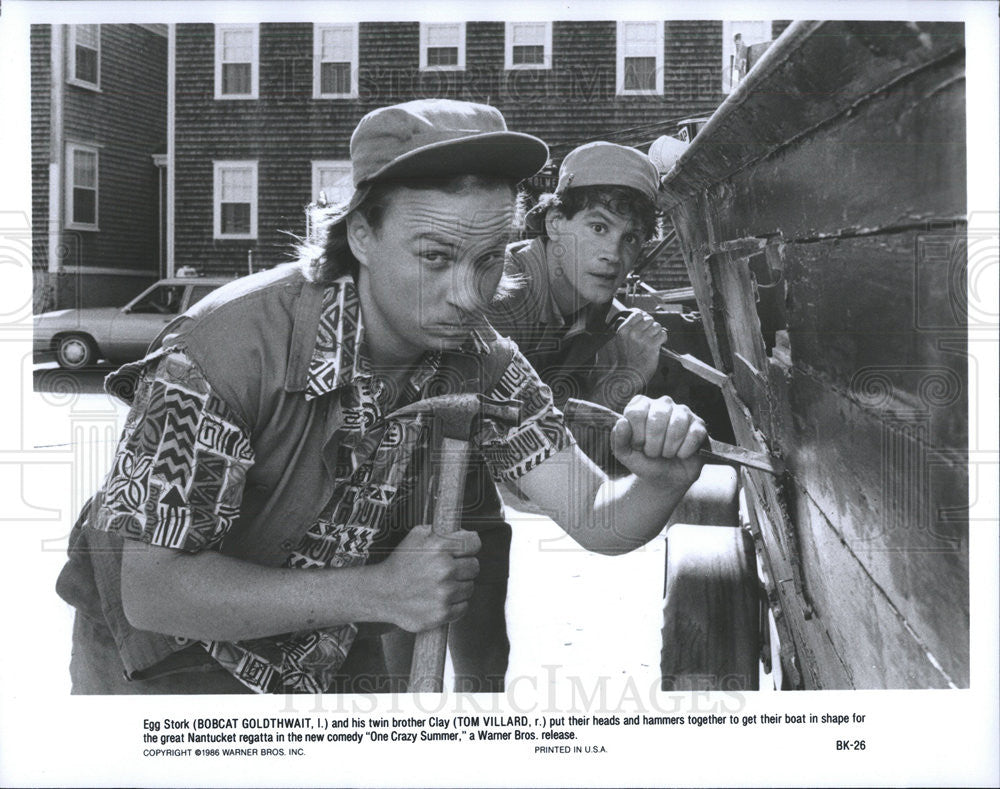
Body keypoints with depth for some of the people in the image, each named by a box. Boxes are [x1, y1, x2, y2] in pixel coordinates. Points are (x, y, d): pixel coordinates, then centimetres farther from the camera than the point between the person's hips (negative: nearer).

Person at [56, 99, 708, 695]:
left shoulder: (480, 363, -14)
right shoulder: (228, 347, -32)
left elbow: (597, 521, -16)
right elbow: (152, 590, -30)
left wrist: (661, 481, -40)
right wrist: (379, 592, -36)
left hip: (338, 665, 5)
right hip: (174, 660, -4)